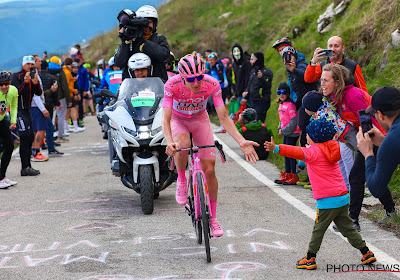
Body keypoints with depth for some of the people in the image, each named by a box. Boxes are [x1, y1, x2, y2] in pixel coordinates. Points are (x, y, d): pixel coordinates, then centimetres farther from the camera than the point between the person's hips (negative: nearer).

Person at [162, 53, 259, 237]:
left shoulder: (212, 85, -28)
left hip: (200, 120, 1)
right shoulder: (172, 85, -32)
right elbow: (165, 119, -34)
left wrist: (241, 141, -37)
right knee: (183, 144, -37)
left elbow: (224, 117, -24)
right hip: (178, 119, -1)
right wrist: (169, 142, -54)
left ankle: (213, 218, 12)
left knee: (209, 170, -6)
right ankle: (181, 180, -7)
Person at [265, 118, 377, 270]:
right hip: (343, 197, 8)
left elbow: (297, 152, -31)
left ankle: (310, 259, 11)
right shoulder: (331, 148, 12)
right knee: (347, 228, 16)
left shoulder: (313, 152, -12)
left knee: (318, 230, 4)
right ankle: (367, 253, 16)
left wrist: (276, 148, -41)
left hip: (327, 201, -7)